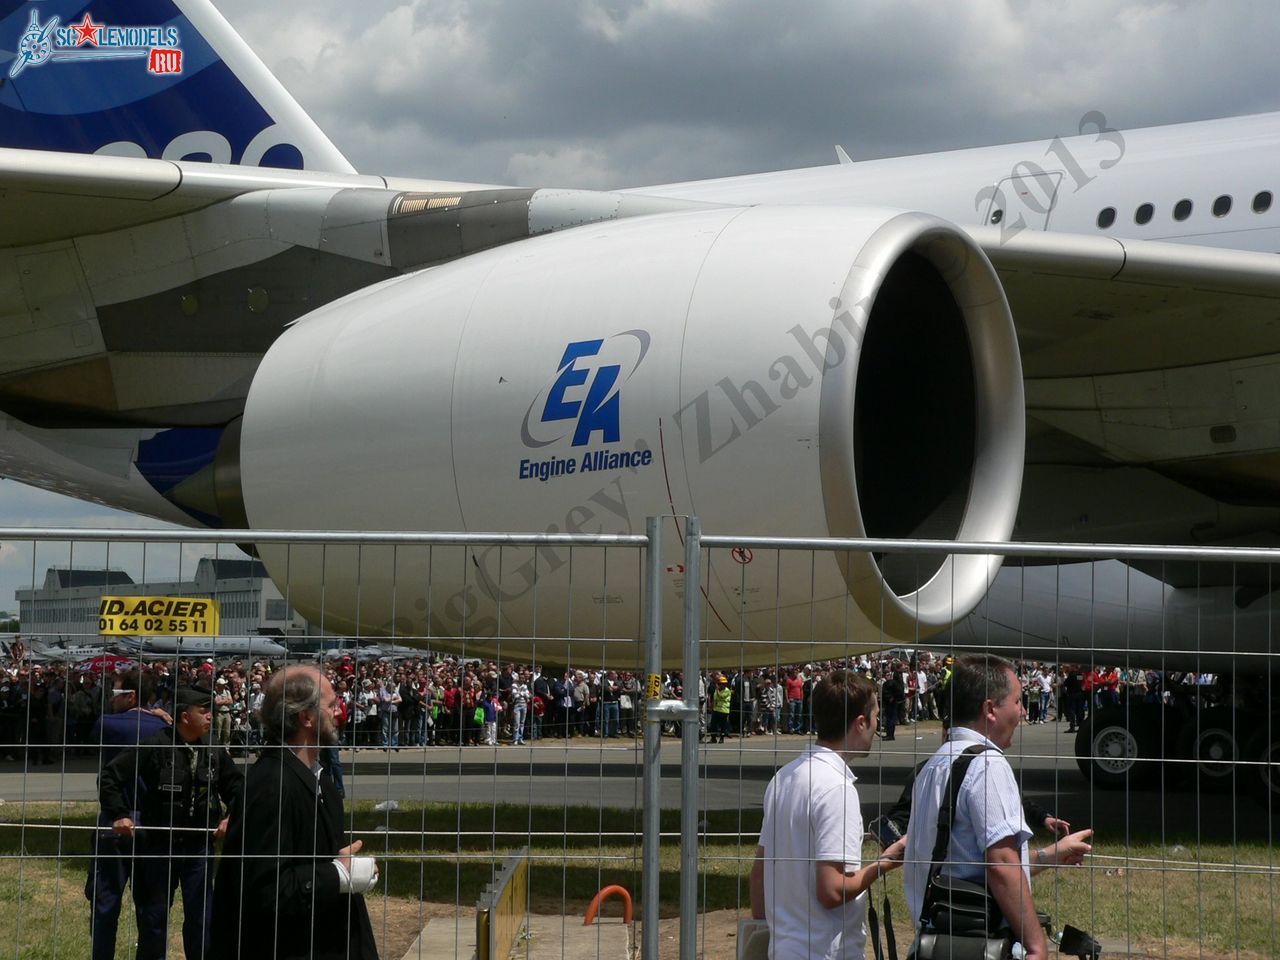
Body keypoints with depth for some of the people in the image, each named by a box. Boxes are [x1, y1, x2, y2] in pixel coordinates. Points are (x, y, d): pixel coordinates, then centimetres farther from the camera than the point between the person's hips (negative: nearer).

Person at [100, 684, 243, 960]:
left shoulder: (214, 752, 0)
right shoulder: (155, 748, -14)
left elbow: (236, 786, 14)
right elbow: (111, 776, -9)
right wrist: (119, 815, -13)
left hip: (199, 845, 3)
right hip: (159, 845, -3)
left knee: (201, 916, 6)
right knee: (154, 915, 8)